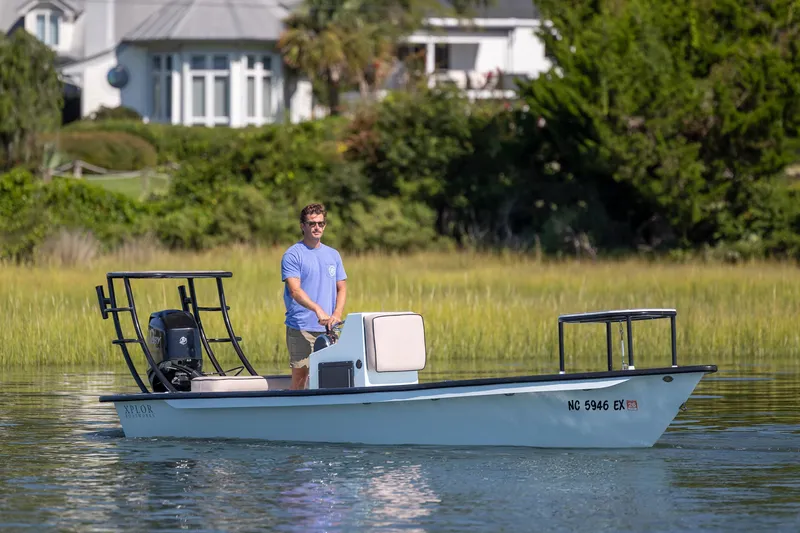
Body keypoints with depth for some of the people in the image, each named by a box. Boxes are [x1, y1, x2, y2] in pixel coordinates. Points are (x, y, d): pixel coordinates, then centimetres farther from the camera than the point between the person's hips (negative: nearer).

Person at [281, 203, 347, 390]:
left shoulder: (333, 255, 16)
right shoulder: (292, 255, -3)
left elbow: (341, 288, 16)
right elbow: (295, 291, -14)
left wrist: (337, 314, -3)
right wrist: (318, 309, -29)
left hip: (328, 329, 5)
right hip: (301, 328, -5)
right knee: (300, 375, -7)